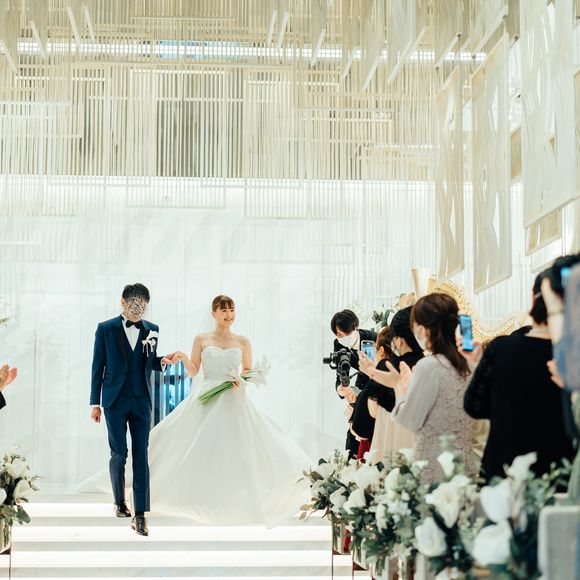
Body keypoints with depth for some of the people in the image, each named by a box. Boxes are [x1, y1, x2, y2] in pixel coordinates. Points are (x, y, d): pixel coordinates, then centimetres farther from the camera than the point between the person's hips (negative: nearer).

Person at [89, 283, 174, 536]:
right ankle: (119, 501, 27)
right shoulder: (106, 329, 0)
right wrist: (95, 403, 1)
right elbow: (98, 367, 2)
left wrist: (163, 361, -8)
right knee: (119, 454, 4)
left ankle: (140, 515, -5)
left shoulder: (152, 330, 6)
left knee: (141, 456, -4)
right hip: (115, 401, -1)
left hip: (141, 402, 1)